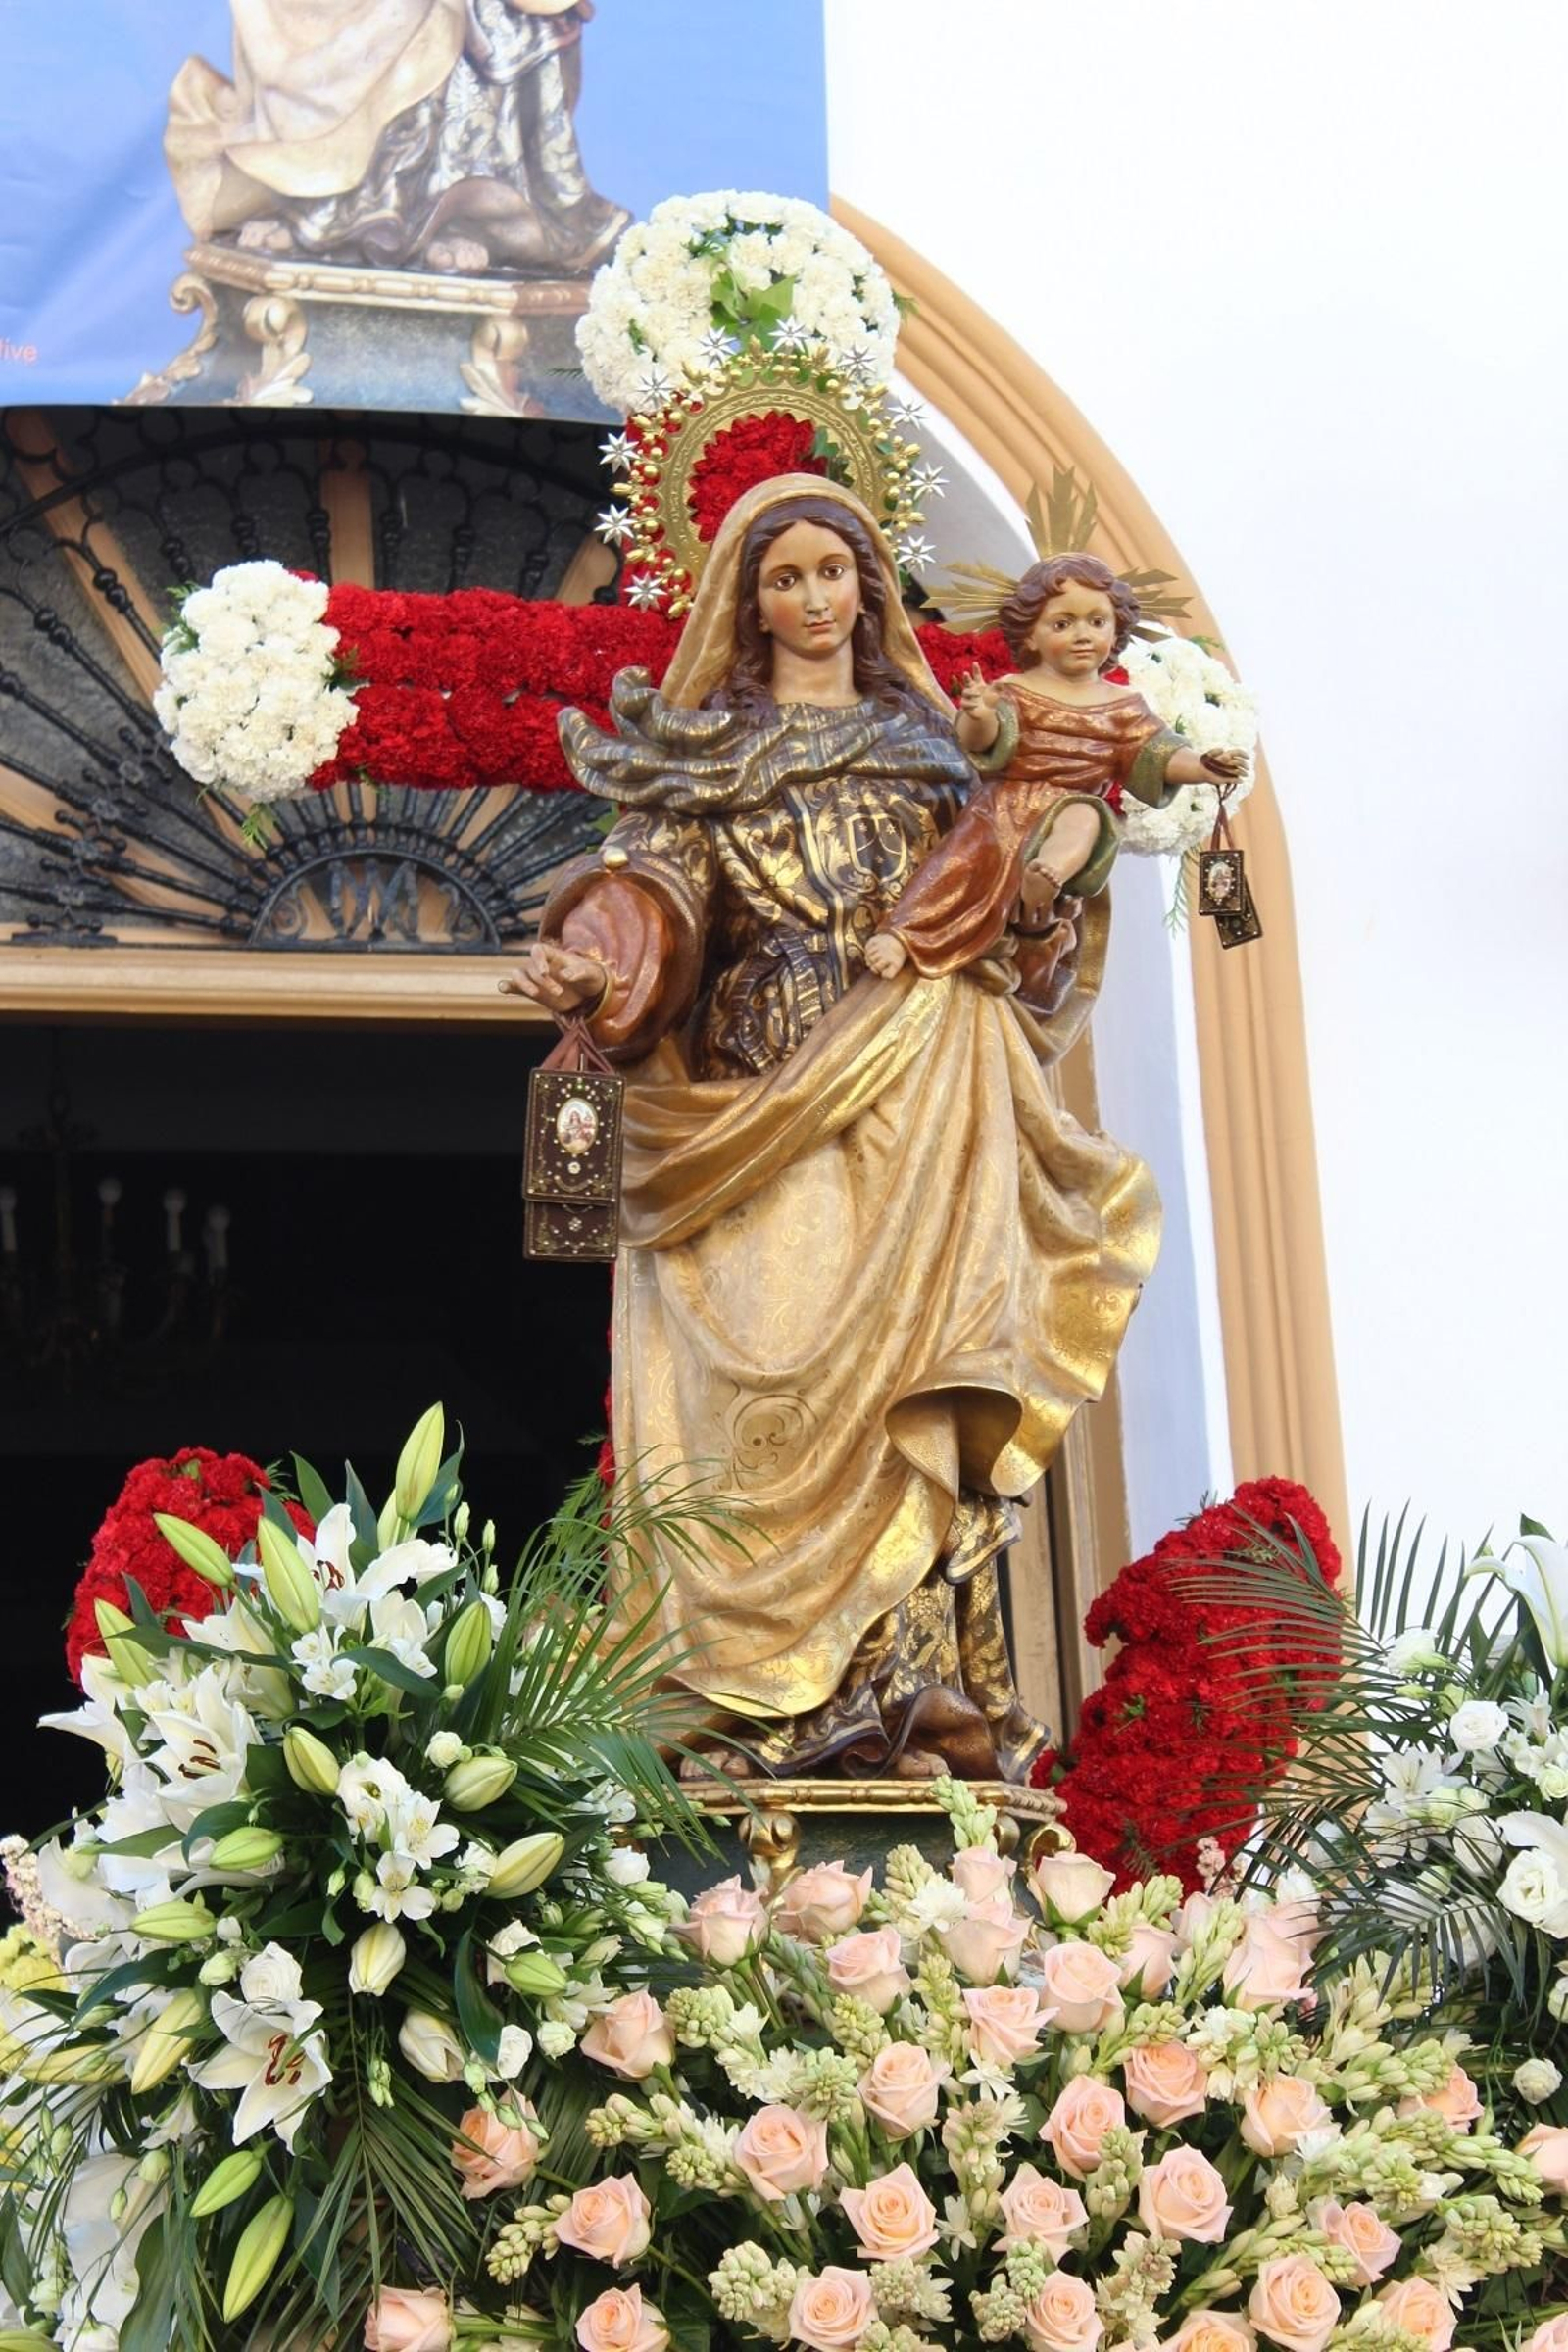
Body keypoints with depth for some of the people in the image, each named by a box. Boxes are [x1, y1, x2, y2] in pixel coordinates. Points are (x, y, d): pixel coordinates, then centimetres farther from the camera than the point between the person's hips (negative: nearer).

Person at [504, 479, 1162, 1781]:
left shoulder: (926, 745, 21)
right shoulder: (706, 750, 14)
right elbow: (658, 880, -2)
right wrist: (594, 959, -21)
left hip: (911, 1112, 2)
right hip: (757, 1111, -2)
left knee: (901, 1365, -10)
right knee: (768, 1361, -15)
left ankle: (911, 1686, -10)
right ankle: (776, 1694, -15)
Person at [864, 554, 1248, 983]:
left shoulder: (1123, 706, 13)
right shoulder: (1015, 691, 4)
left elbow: (1157, 754, 8)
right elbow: (982, 740, -10)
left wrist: (1203, 767, -12)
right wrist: (979, 717, -35)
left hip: (1073, 806, 2)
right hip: (1006, 803, -2)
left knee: (1083, 819, -32)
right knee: (966, 857, -23)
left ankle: (1045, 885, -48)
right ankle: (900, 935, -27)